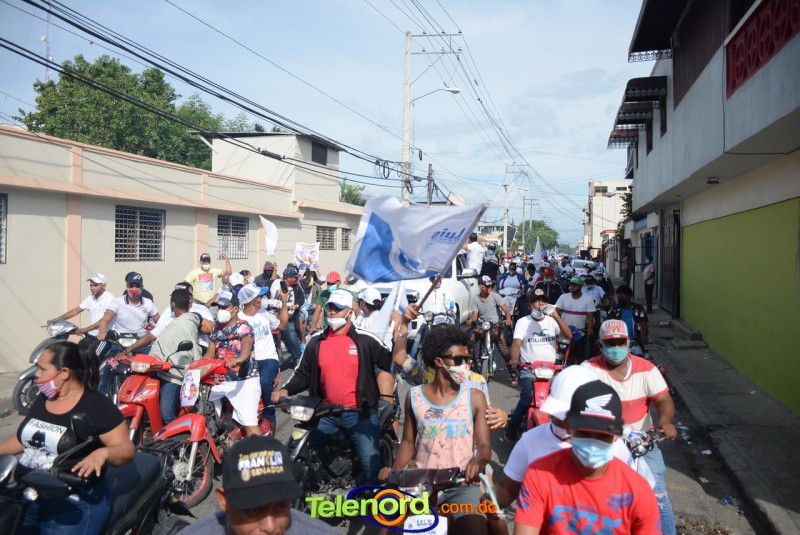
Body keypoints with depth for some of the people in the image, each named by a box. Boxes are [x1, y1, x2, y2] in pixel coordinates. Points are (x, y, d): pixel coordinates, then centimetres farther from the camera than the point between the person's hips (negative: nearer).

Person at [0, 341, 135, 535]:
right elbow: (24, 438, 22)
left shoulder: (98, 406, -15)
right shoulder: (42, 399, 8)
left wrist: (103, 453, -36)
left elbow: (127, 449, -18)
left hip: (73, 504, -7)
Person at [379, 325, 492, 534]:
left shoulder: (475, 397, 2)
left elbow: (484, 446, -2)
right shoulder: (414, 396, 5)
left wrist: (478, 463, -25)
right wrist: (395, 469, -6)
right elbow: (409, 441, 12)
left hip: (463, 483, -1)